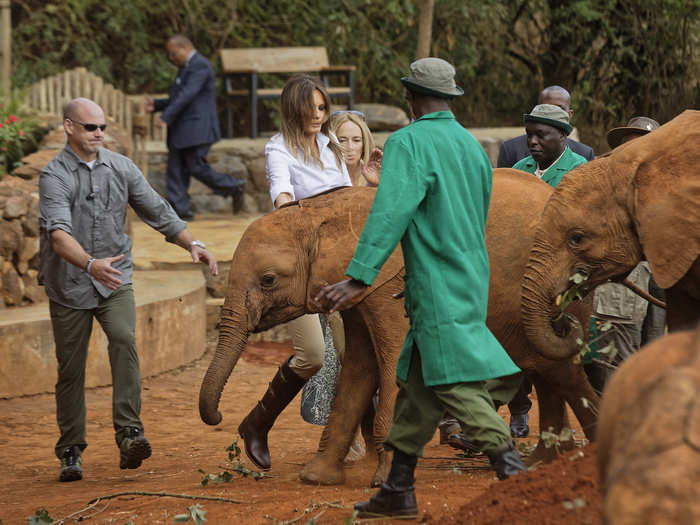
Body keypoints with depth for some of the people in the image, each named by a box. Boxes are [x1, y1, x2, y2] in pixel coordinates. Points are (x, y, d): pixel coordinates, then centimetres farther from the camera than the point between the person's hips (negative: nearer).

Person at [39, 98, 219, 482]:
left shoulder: (121, 168, 3)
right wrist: (90, 264, -45)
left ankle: (128, 435, -30)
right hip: (69, 286, -2)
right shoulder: (55, 176, -13)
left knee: (124, 340, -24)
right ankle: (71, 453, 17)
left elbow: (157, 212, 9)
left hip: (114, 281, 2)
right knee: (71, 369, 4)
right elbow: (59, 233, -28)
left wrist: (192, 244, -6)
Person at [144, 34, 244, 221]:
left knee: (197, 168, -9)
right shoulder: (187, 68, 22)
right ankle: (180, 209, 0)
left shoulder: (200, 65, -11)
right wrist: (156, 105, 11)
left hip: (197, 129, -10)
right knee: (175, 169, 2)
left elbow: (188, 94, -21)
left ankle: (233, 187, 7)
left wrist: (166, 116, -23)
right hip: (181, 132, 10)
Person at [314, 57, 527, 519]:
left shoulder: (409, 143, -10)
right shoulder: (472, 145, 15)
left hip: (439, 288, -9)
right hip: (471, 275, 9)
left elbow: (391, 213, -21)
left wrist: (359, 278, -25)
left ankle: (514, 474, -19)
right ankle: (398, 490, 16)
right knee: (417, 382, 12)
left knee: (457, 385, -12)